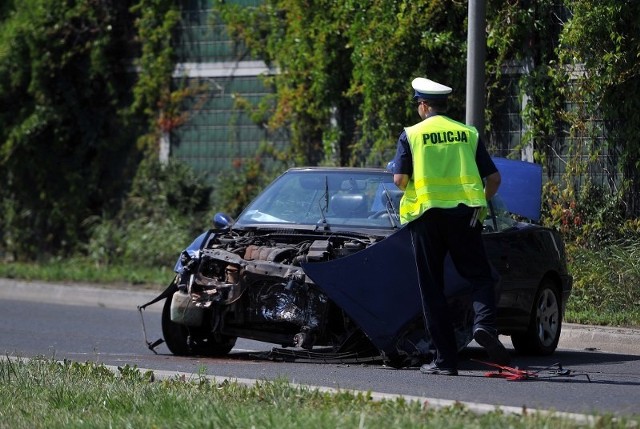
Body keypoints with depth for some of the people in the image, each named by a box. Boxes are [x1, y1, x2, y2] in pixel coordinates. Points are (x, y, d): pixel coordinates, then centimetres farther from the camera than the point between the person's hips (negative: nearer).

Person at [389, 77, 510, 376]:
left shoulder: (411, 135, 1)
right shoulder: (468, 134, 9)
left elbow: (400, 179, -8)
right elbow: (494, 177, 6)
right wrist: (481, 204, 22)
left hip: (426, 214, -1)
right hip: (464, 214, 1)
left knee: (432, 288, 4)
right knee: (479, 275, 8)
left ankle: (445, 359, 1)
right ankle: (484, 323, -23)